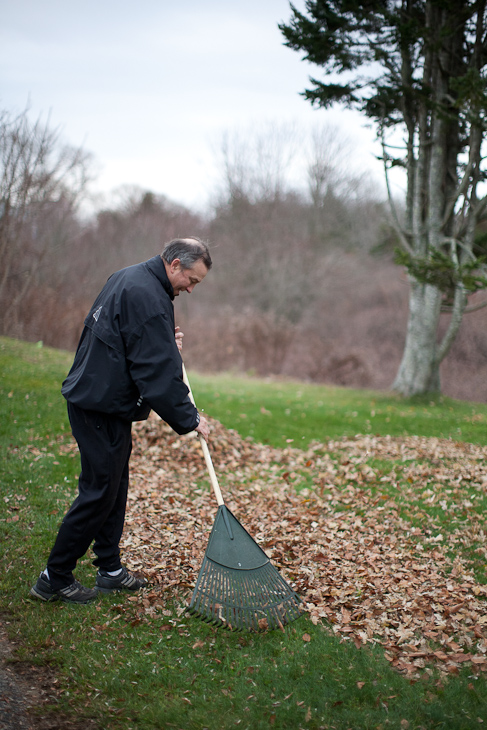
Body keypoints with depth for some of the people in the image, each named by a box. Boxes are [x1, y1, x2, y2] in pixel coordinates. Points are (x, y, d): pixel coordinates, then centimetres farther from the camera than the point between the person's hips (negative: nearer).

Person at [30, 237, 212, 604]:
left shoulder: (130, 277, 12)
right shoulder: (148, 297, -21)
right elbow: (158, 373, -23)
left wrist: (168, 343, 10)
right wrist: (189, 418, -15)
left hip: (94, 395, 11)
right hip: (103, 406, -11)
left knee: (115, 488, 15)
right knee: (99, 491, -3)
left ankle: (110, 570, 25)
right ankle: (55, 578, 7)